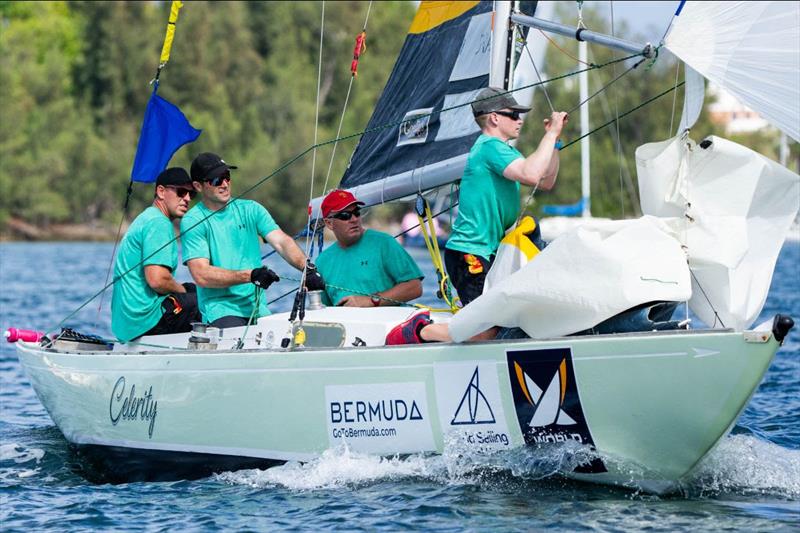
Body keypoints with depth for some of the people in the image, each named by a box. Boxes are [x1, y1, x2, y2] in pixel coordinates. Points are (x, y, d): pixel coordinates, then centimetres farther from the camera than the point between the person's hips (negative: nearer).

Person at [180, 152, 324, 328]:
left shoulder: (251, 210, 11)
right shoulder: (192, 221, -3)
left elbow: (281, 242, -1)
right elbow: (201, 275, -12)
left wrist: (307, 268, -21)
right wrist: (250, 275, -21)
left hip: (258, 310, 5)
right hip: (220, 310, -5)